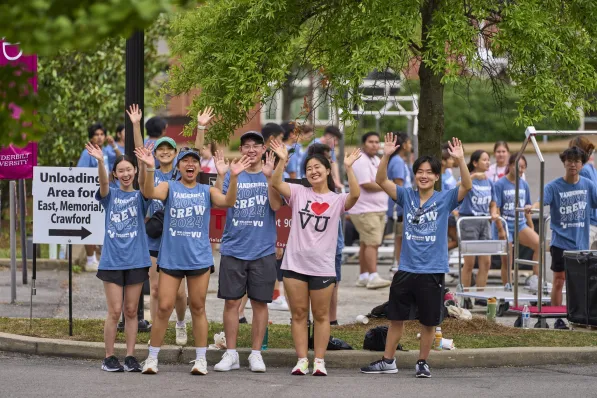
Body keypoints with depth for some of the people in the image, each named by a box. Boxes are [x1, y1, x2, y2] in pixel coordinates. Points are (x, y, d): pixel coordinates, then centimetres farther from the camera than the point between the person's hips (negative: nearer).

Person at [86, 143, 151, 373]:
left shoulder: (139, 197, 5)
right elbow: (103, 183, -17)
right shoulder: (110, 195, 4)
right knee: (114, 312, -3)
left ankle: (130, 358, 10)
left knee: (131, 311, 5)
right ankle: (109, 358, 5)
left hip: (136, 261, 1)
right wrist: (100, 162, -38)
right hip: (112, 261, -1)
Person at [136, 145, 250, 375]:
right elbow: (149, 192, -18)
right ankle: (152, 358, 8)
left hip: (199, 259, 1)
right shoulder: (169, 187, 2)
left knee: (198, 308, 6)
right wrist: (148, 168, -35)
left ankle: (201, 359, 13)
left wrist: (233, 177, -27)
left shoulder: (207, 191, 6)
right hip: (170, 258, -1)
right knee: (164, 307, -1)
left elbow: (228, 201, -11)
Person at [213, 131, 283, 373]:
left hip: (263, 250, -1)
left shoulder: (271, 176, 3)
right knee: (231, 301, 1)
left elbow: (276, 205, -13)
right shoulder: (231, 175, 6)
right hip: (233, 249, 1)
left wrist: (269, 177, -25)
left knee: (260, 302, 3)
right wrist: (221, 175, -20)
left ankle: (256, 354, 11)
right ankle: (230, 354, 8)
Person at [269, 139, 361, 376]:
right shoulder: (298, 193, 4)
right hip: (295, 263, 1)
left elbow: (355, 195, -19)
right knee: (298, 314, 5)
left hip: (323, 267, -1)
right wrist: (282, 161, -22)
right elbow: (276, 184, -10)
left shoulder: (337, 200, 1)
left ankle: (319, 361, 10)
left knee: (321, 315, 6)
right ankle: (302, 360, 9)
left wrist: (348, 168, -25)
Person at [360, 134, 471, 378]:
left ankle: (422, 363, 19)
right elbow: (381, 181, -4)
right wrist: (386, 156, -19)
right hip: (406, 270, 2)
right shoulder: (406, 196, 4)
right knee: (396, 318, 10)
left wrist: (460, 160, -31)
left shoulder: (445, 199, -2)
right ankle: (388, 361, 20)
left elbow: (467, 186, -17)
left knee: (428, 321, 6)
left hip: (433, 272, -2)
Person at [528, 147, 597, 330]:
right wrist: (532, 207, -42)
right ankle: (558, 319, 6)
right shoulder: (554, 186, -6)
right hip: (561, 242, -3)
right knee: (559, 281, -2)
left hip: (581, 242, 3)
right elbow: (542, 200, -20)